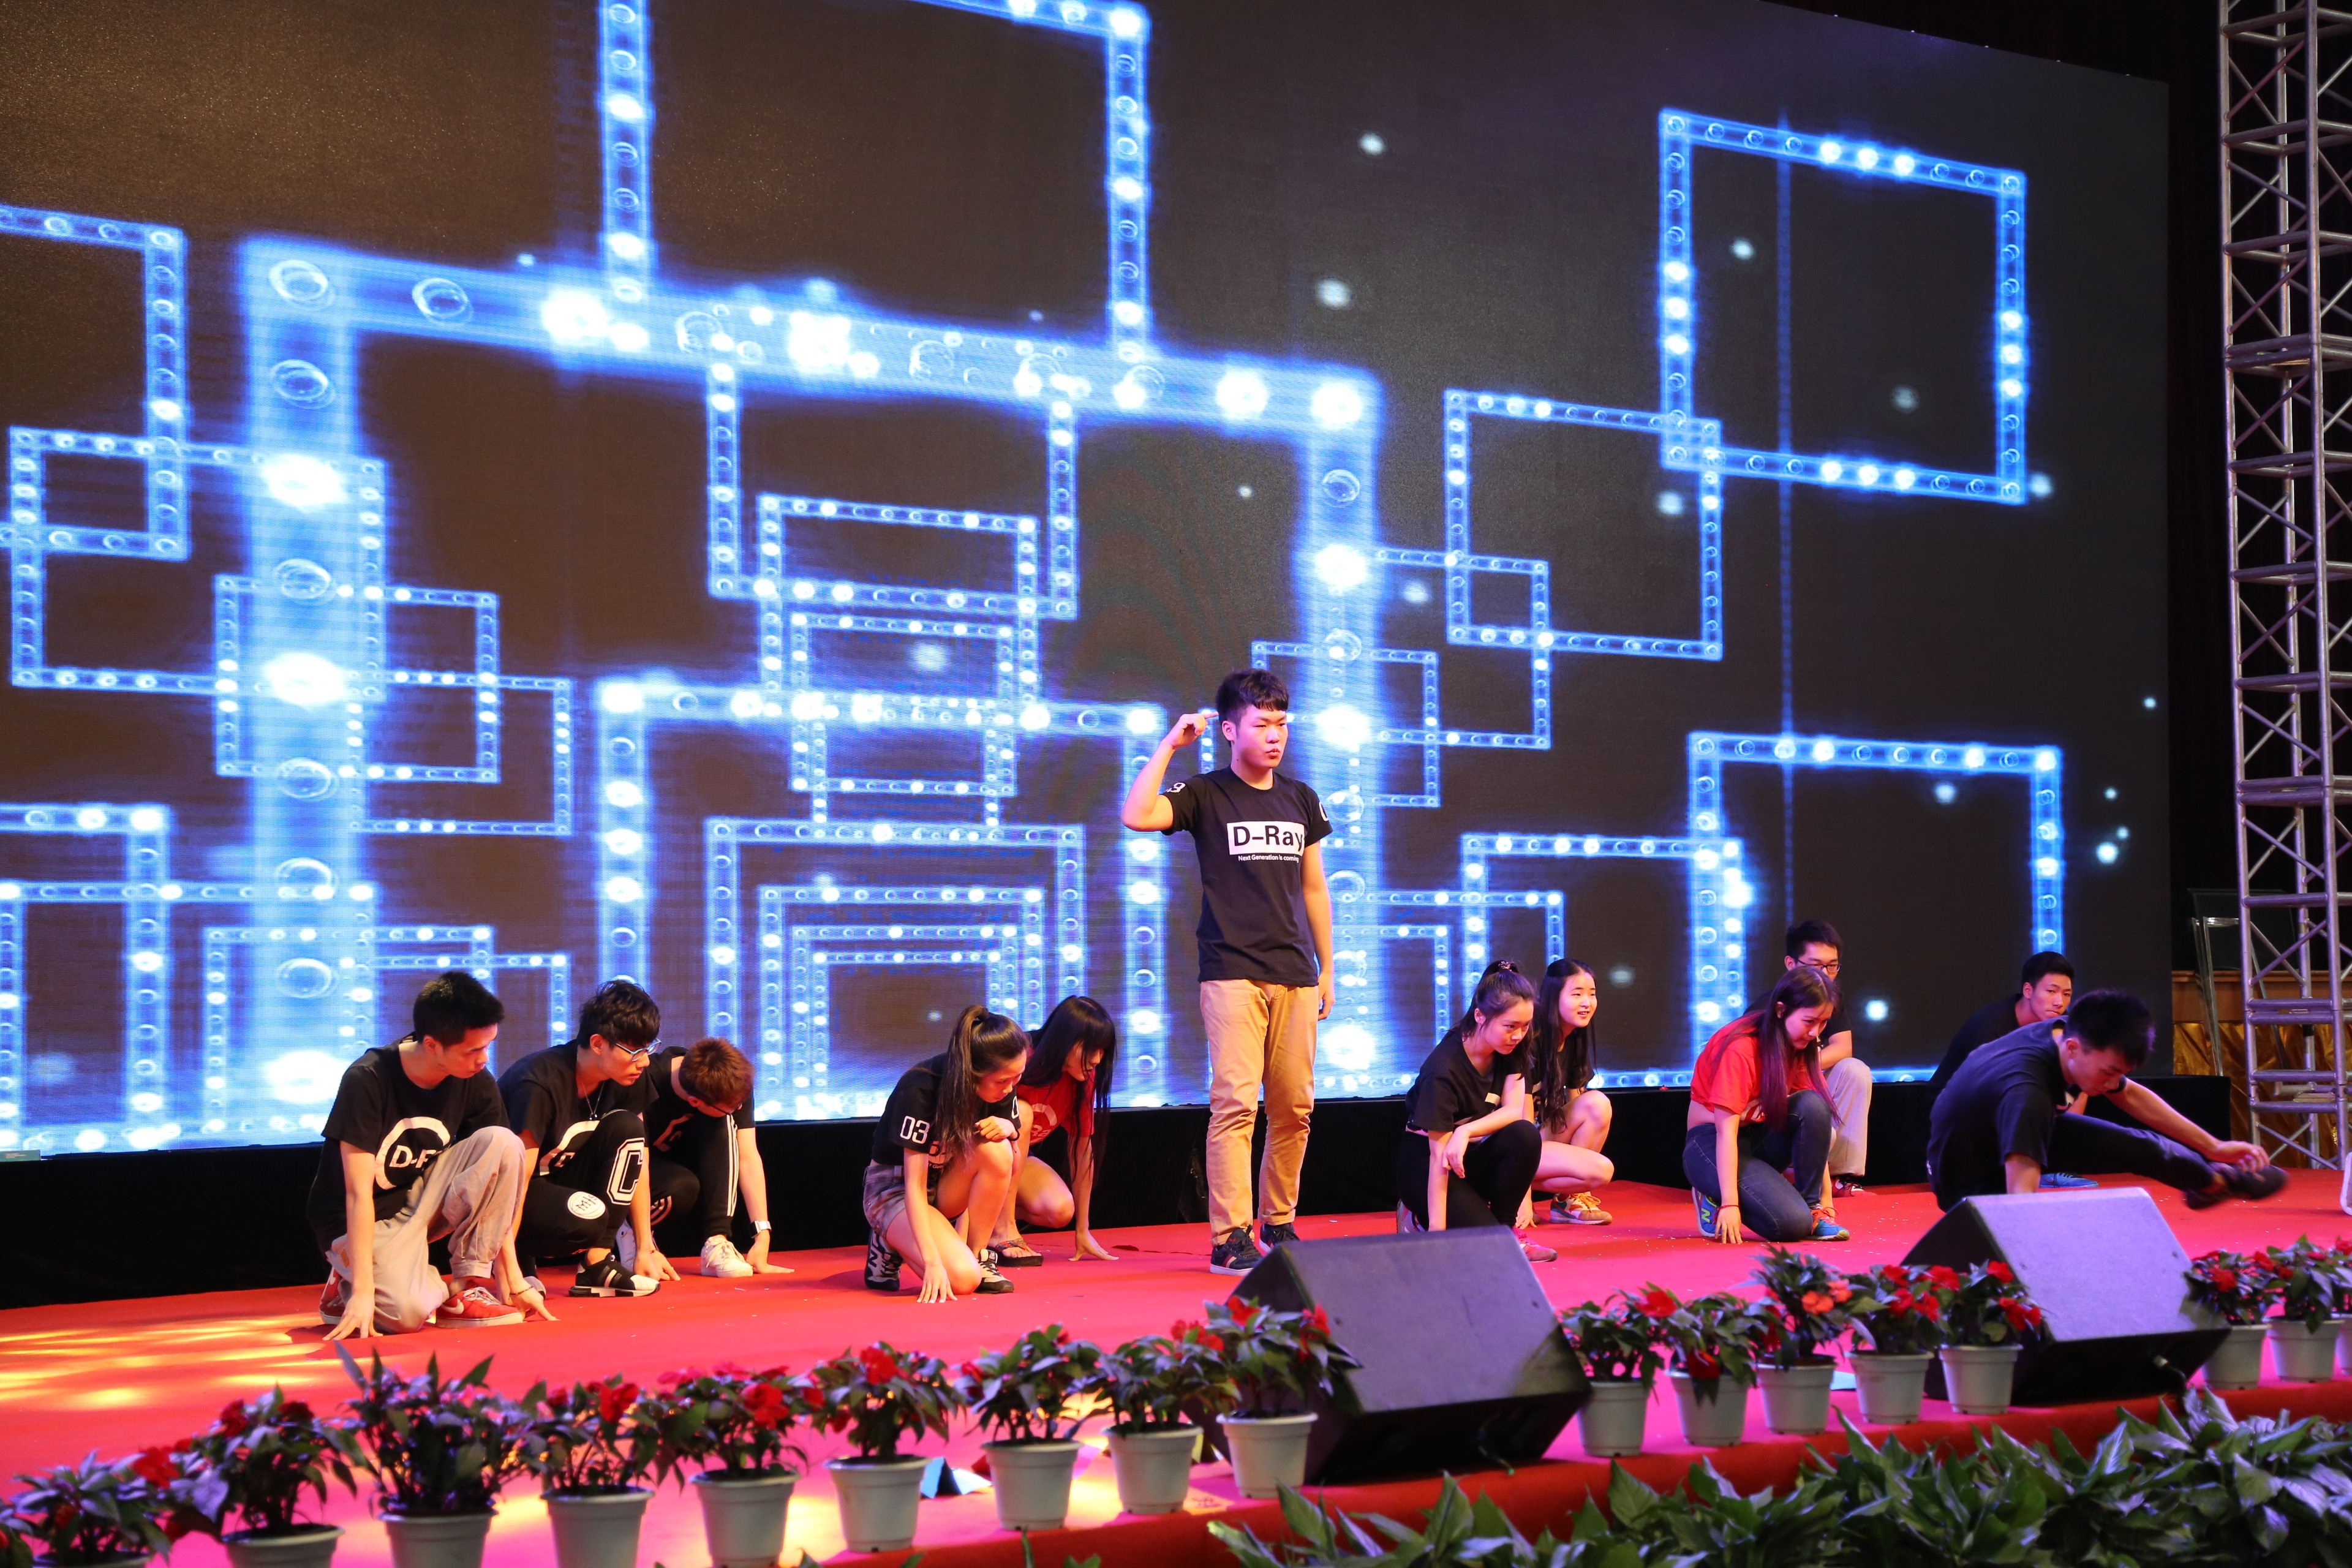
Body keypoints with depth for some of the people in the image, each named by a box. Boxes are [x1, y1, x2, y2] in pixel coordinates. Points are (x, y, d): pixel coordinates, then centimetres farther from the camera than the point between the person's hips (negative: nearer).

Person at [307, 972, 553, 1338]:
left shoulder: (476, 1084, -10)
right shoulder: (367, 1080, -24)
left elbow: (495, 1187, -8)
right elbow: (359, 1193, -26)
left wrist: (515, 1280, -12)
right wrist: (364, 1292, -32)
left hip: (422, 1200, 5)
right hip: (369, 1221, -5)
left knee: (502, 1143, -23)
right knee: (408, 1312, -34)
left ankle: (470, 1284, -13)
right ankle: (350, 1286, 2)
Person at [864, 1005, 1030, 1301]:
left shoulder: (1002, 1085, -11)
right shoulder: (921, 1089, -29)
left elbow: (1012, 1164, -2)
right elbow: (914, 1185, -29)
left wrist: (1009, 1129, -25)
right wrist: (932, 1262, -38)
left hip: (948, 1184, 5)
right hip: (896, 1190, -5)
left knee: (995, 1149, -29)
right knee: (962, 1278, -29)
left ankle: (977, 1254, -12)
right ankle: (891, 1246, 1)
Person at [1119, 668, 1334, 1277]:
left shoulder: (1301, 800, 15)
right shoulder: (1206, 794, 1)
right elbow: (1136, 815, -18)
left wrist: (1327, 968, 17)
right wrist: (1169, 745, -13)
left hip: (1295, 975, 5)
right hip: (1232, 972, -5)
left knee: (1295, 1107, 5)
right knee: (1235, 1103, -11)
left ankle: (1278, 1225, 18)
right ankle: (1229, 1238, -10)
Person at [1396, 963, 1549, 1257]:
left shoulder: (1511, 1051, -5)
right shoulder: (1444, 1070, -25)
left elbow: (1514, 1111, -14)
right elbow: (1438, 1155, -27)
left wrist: (1465, 1132, -33)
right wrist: (1438, 1232, -30)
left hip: (1472, 1156, 6)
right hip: (1423, 1165, -6)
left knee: (1525, 1135, -26)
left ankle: (1504, 1228, -7)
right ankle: (1424, 1219, 4)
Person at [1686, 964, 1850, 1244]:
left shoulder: (1804, 1047, -2)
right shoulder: (1740, 1048, -23)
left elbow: (1817, 1120, -5)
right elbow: (1726, 1130, -26)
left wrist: (1826, 1200, -10)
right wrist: (1730, 1204, -32)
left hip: (1761, 1137, 6)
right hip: (1713, 1143, -6)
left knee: (1813, 1105, -25)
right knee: (1790, 1223, -27)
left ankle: (1813, 1210, -12)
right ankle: (1715, 1198, 0)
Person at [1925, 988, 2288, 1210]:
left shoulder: (2067, 1034, -16)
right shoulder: (2027, 1094, -43)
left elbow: (2131, 1096, 2)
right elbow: (2022, 1193, -52)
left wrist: (2214, 1148, 8)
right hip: (1976, 1178, -8)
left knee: (2139, 1146, 7)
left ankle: (2214, 1180, 40)